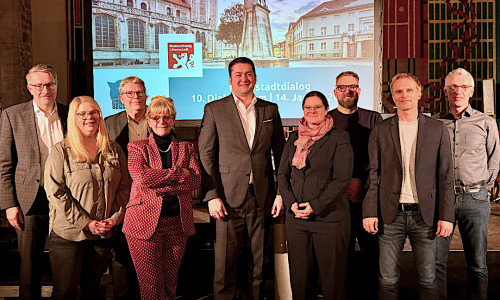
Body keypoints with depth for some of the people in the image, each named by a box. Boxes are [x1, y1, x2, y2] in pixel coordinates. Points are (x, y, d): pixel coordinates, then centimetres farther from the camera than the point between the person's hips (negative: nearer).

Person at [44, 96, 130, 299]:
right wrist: (85, 222, -14)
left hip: (104, 235, 3)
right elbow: (55, 192, -10)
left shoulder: (114, 150, 7)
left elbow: (124, 186, 9)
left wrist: (115, 217, -4)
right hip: (68, 233, -3)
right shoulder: (61, 151, -5)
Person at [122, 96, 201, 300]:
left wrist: (160, 185, -12)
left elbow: (195, 180, -1)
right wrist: (178, 172, -8)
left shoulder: (186, 148, 14)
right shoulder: (136, 147, 8)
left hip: (178, 222, 2)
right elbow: (141, 176, -11)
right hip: (146, 221, -2)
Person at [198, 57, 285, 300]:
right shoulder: (214, 109, 3)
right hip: (229, 197, -2)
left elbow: (280, 153, 13)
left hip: (261, 198, 3)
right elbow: (205, 155, -2)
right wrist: (212, 196, -10)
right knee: (225, 263, 3)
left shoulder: (270, 109, 11)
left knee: (257, 262, 12)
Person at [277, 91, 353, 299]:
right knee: (300, 276, 10)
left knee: (332, 278, 3)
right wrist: (291, 203, -4)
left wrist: (316, 206, -14)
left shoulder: (338, 137, -1)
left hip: (329, 218, -4)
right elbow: (282, 174, 11)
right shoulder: (294, 138, 13)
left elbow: (342, 179, -8)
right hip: (296, 218, 4)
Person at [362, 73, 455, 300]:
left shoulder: (437, 129, 5)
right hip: (390, 214, 0)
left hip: (424, 214, 0)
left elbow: (445, 176, 4)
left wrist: (446, 216, -2)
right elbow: (373, 174, 3)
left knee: (428, 279, 8)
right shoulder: (380, 130, 5)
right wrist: (369, 212, -4)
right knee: (388, 280, 5)